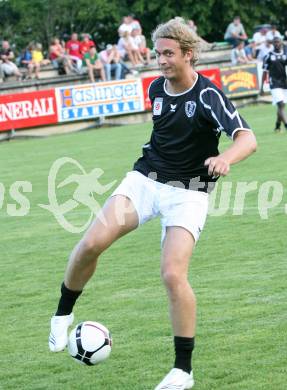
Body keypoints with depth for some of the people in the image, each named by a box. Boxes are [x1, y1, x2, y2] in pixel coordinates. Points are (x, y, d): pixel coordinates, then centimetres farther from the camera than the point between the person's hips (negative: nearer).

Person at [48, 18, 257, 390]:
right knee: (92, 243, -16)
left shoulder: (208, 95, -15)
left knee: (173, 274, -18)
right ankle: (63, 313, 8)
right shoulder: (156, 88, 4)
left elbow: (247, 138, -28)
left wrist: (224, 158, -47)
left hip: (188, 192, -5)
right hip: (145, 179, 5)